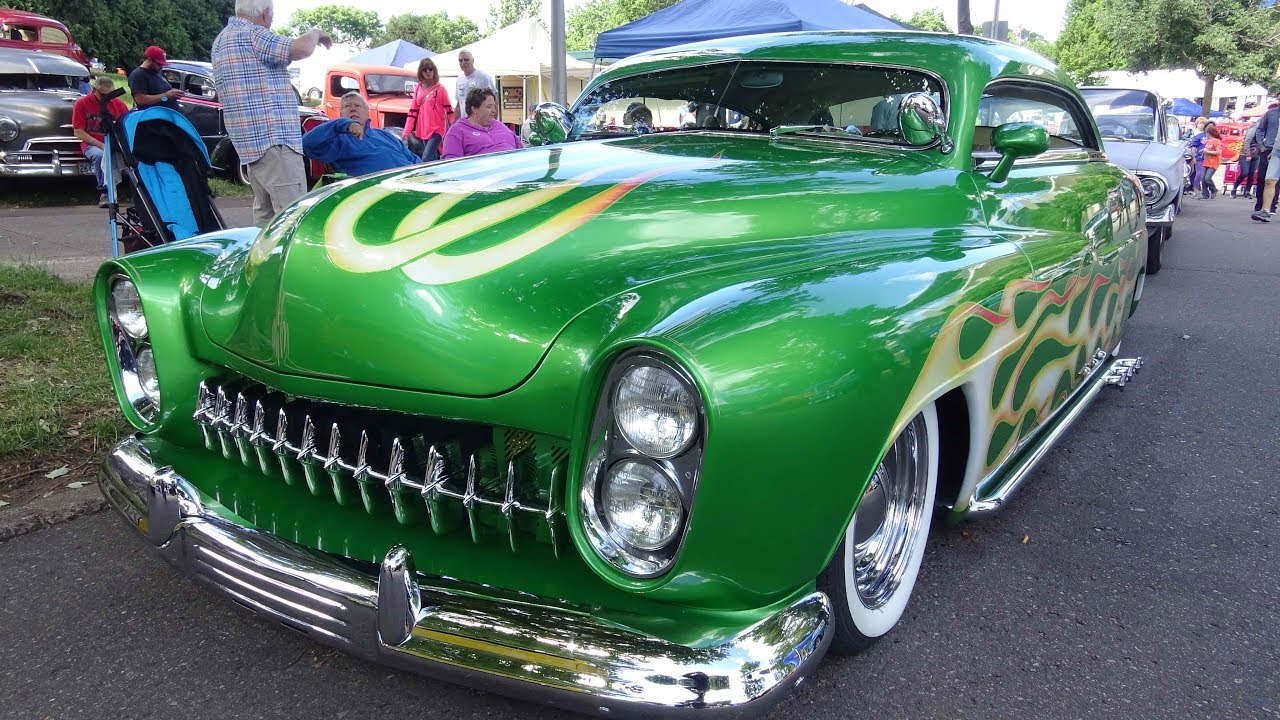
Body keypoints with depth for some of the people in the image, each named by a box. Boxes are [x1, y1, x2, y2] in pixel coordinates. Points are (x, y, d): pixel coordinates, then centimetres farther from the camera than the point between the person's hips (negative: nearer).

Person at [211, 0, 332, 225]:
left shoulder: (221, 39, 21)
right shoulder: (252, 35, -10)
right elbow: (301, 48, -22)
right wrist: (315, 34, -1)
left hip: (251, 140, 10)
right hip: (273, 139, -10)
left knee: (265, 212, 11)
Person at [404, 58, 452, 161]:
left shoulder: (440, 88, -3)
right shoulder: (418, 89, 9)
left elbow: (449, 110, -3)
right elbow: (413, 111, 10)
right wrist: (406, 131, 4)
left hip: (437, 130, -5)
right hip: (423, 131, 5)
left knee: (426, 159, -18)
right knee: (433, 160, 14)